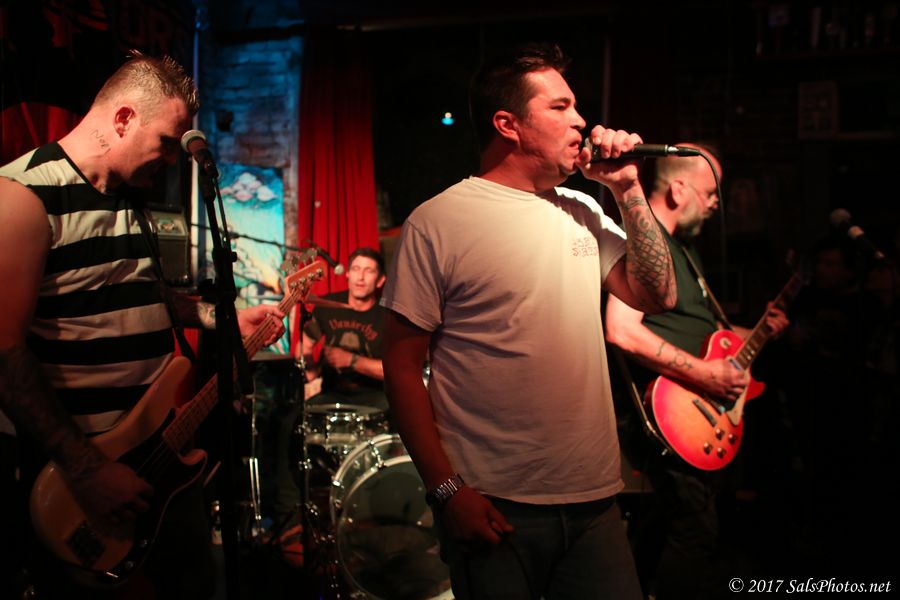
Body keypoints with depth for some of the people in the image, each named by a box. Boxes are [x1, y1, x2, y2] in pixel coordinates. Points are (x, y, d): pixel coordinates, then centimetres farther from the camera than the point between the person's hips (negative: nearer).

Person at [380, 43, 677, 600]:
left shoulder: (583, 212, 9)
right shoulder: (438, 222, -10)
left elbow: (658, 295, 8)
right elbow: (402, 364, -9)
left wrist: (629, 189, 0)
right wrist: (446, 489, -14)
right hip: (494, 509, -5)